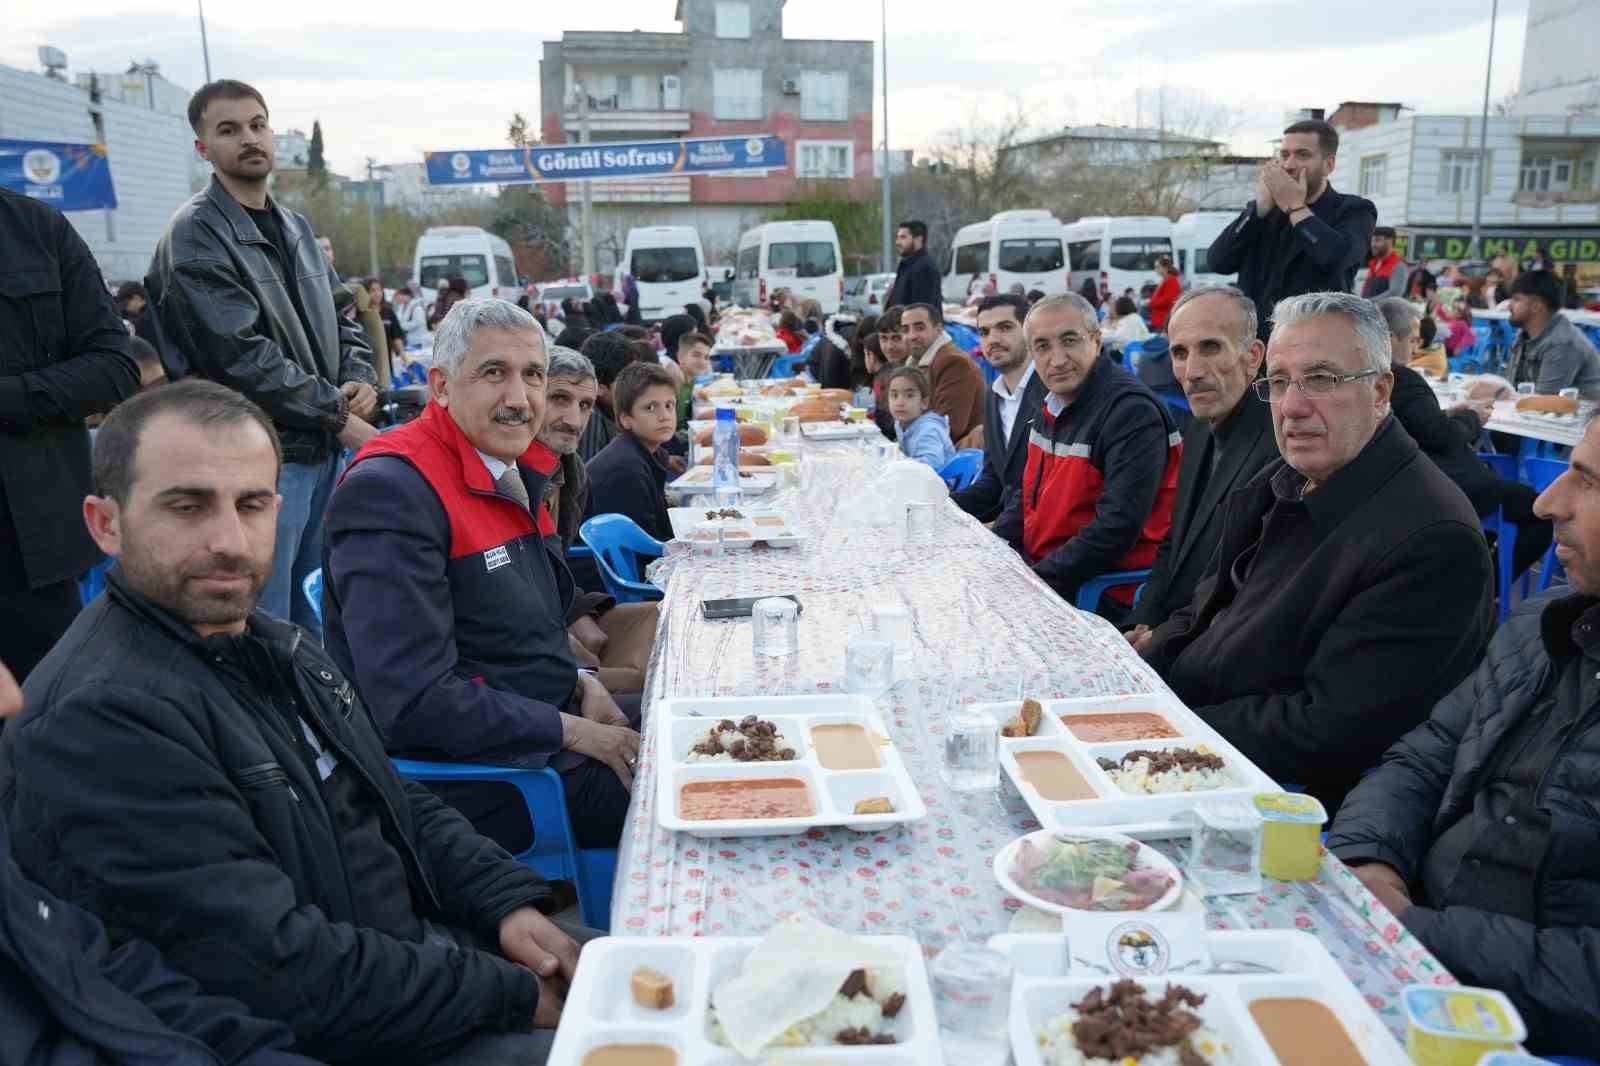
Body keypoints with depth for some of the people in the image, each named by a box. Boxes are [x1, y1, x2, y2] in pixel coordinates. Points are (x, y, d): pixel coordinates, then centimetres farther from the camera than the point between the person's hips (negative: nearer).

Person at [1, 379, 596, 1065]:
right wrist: (514, 994, -20)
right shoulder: (97, 717, -24)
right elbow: (282, 977, -27)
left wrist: (509, 901, -3)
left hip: (431, 941, 8)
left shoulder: (273, 645, 7)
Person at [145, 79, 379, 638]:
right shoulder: (196, 234, -9)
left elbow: (338, 319, 21)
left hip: (326, 448, 7)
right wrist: (336, 412, -13)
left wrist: (360, 378, 0)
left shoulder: (294, 226, 15)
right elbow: (241, 356, -17)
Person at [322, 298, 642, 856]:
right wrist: (573, 732, -20)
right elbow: (411, 702, -27)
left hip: (546, 724, 9)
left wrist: (581, 683, 2)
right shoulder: (391, 491, -21)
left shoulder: (512, 470, 9)